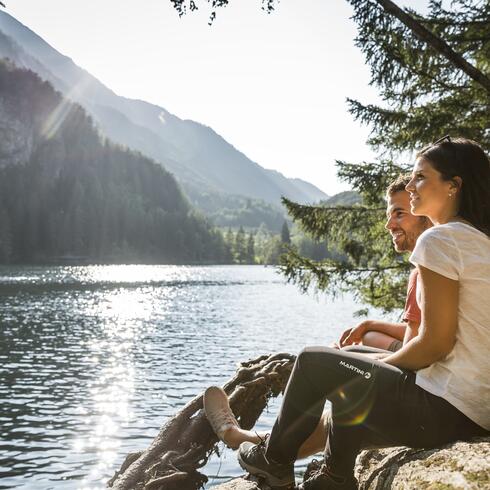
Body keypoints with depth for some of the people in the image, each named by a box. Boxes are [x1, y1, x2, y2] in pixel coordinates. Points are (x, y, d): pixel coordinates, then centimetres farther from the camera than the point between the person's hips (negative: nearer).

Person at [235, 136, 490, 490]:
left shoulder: (439, 240, -17)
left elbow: (435, 343, -19)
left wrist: (380, 367, -1)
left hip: (444, 411, -9)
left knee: (314, 362, 5)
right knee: (346, 375, 25)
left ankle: (275, 461, 24)